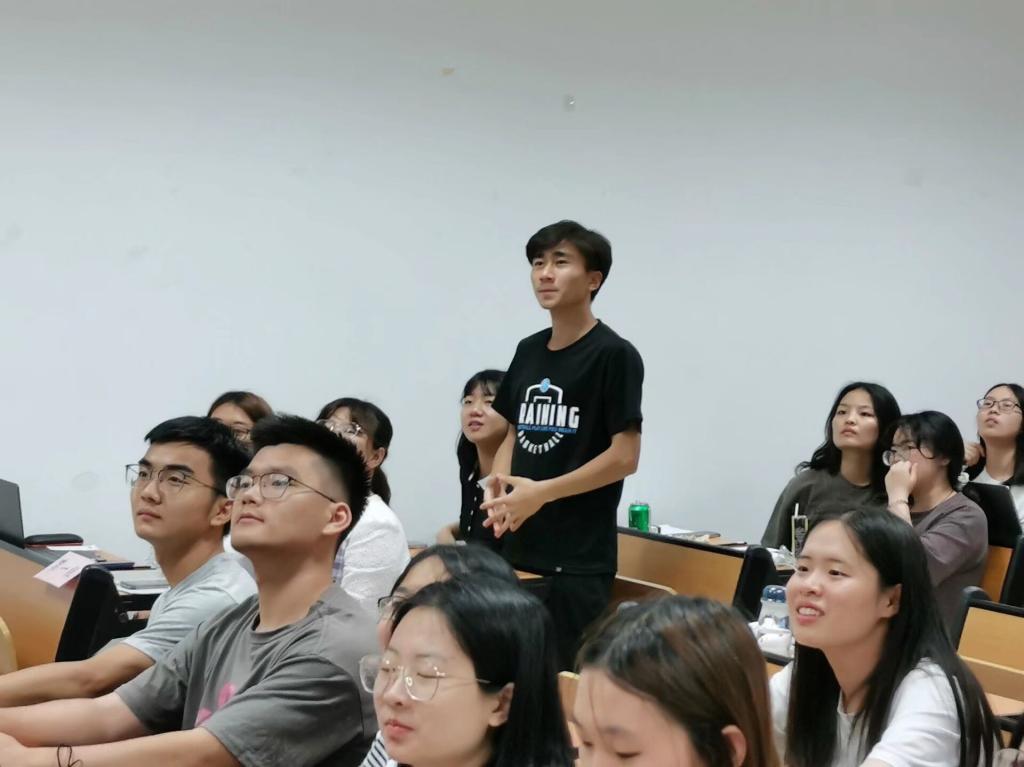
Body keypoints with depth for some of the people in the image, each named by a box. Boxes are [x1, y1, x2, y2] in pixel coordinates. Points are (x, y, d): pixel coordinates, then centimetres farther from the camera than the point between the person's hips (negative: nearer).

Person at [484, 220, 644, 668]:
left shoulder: (613, 355, -8)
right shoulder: (528, 351, 13)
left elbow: (624, 456, -12)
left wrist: (541, 492, -14)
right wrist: (500, 486, -1)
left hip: (580, 558, -7)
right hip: (518, 547, 7)